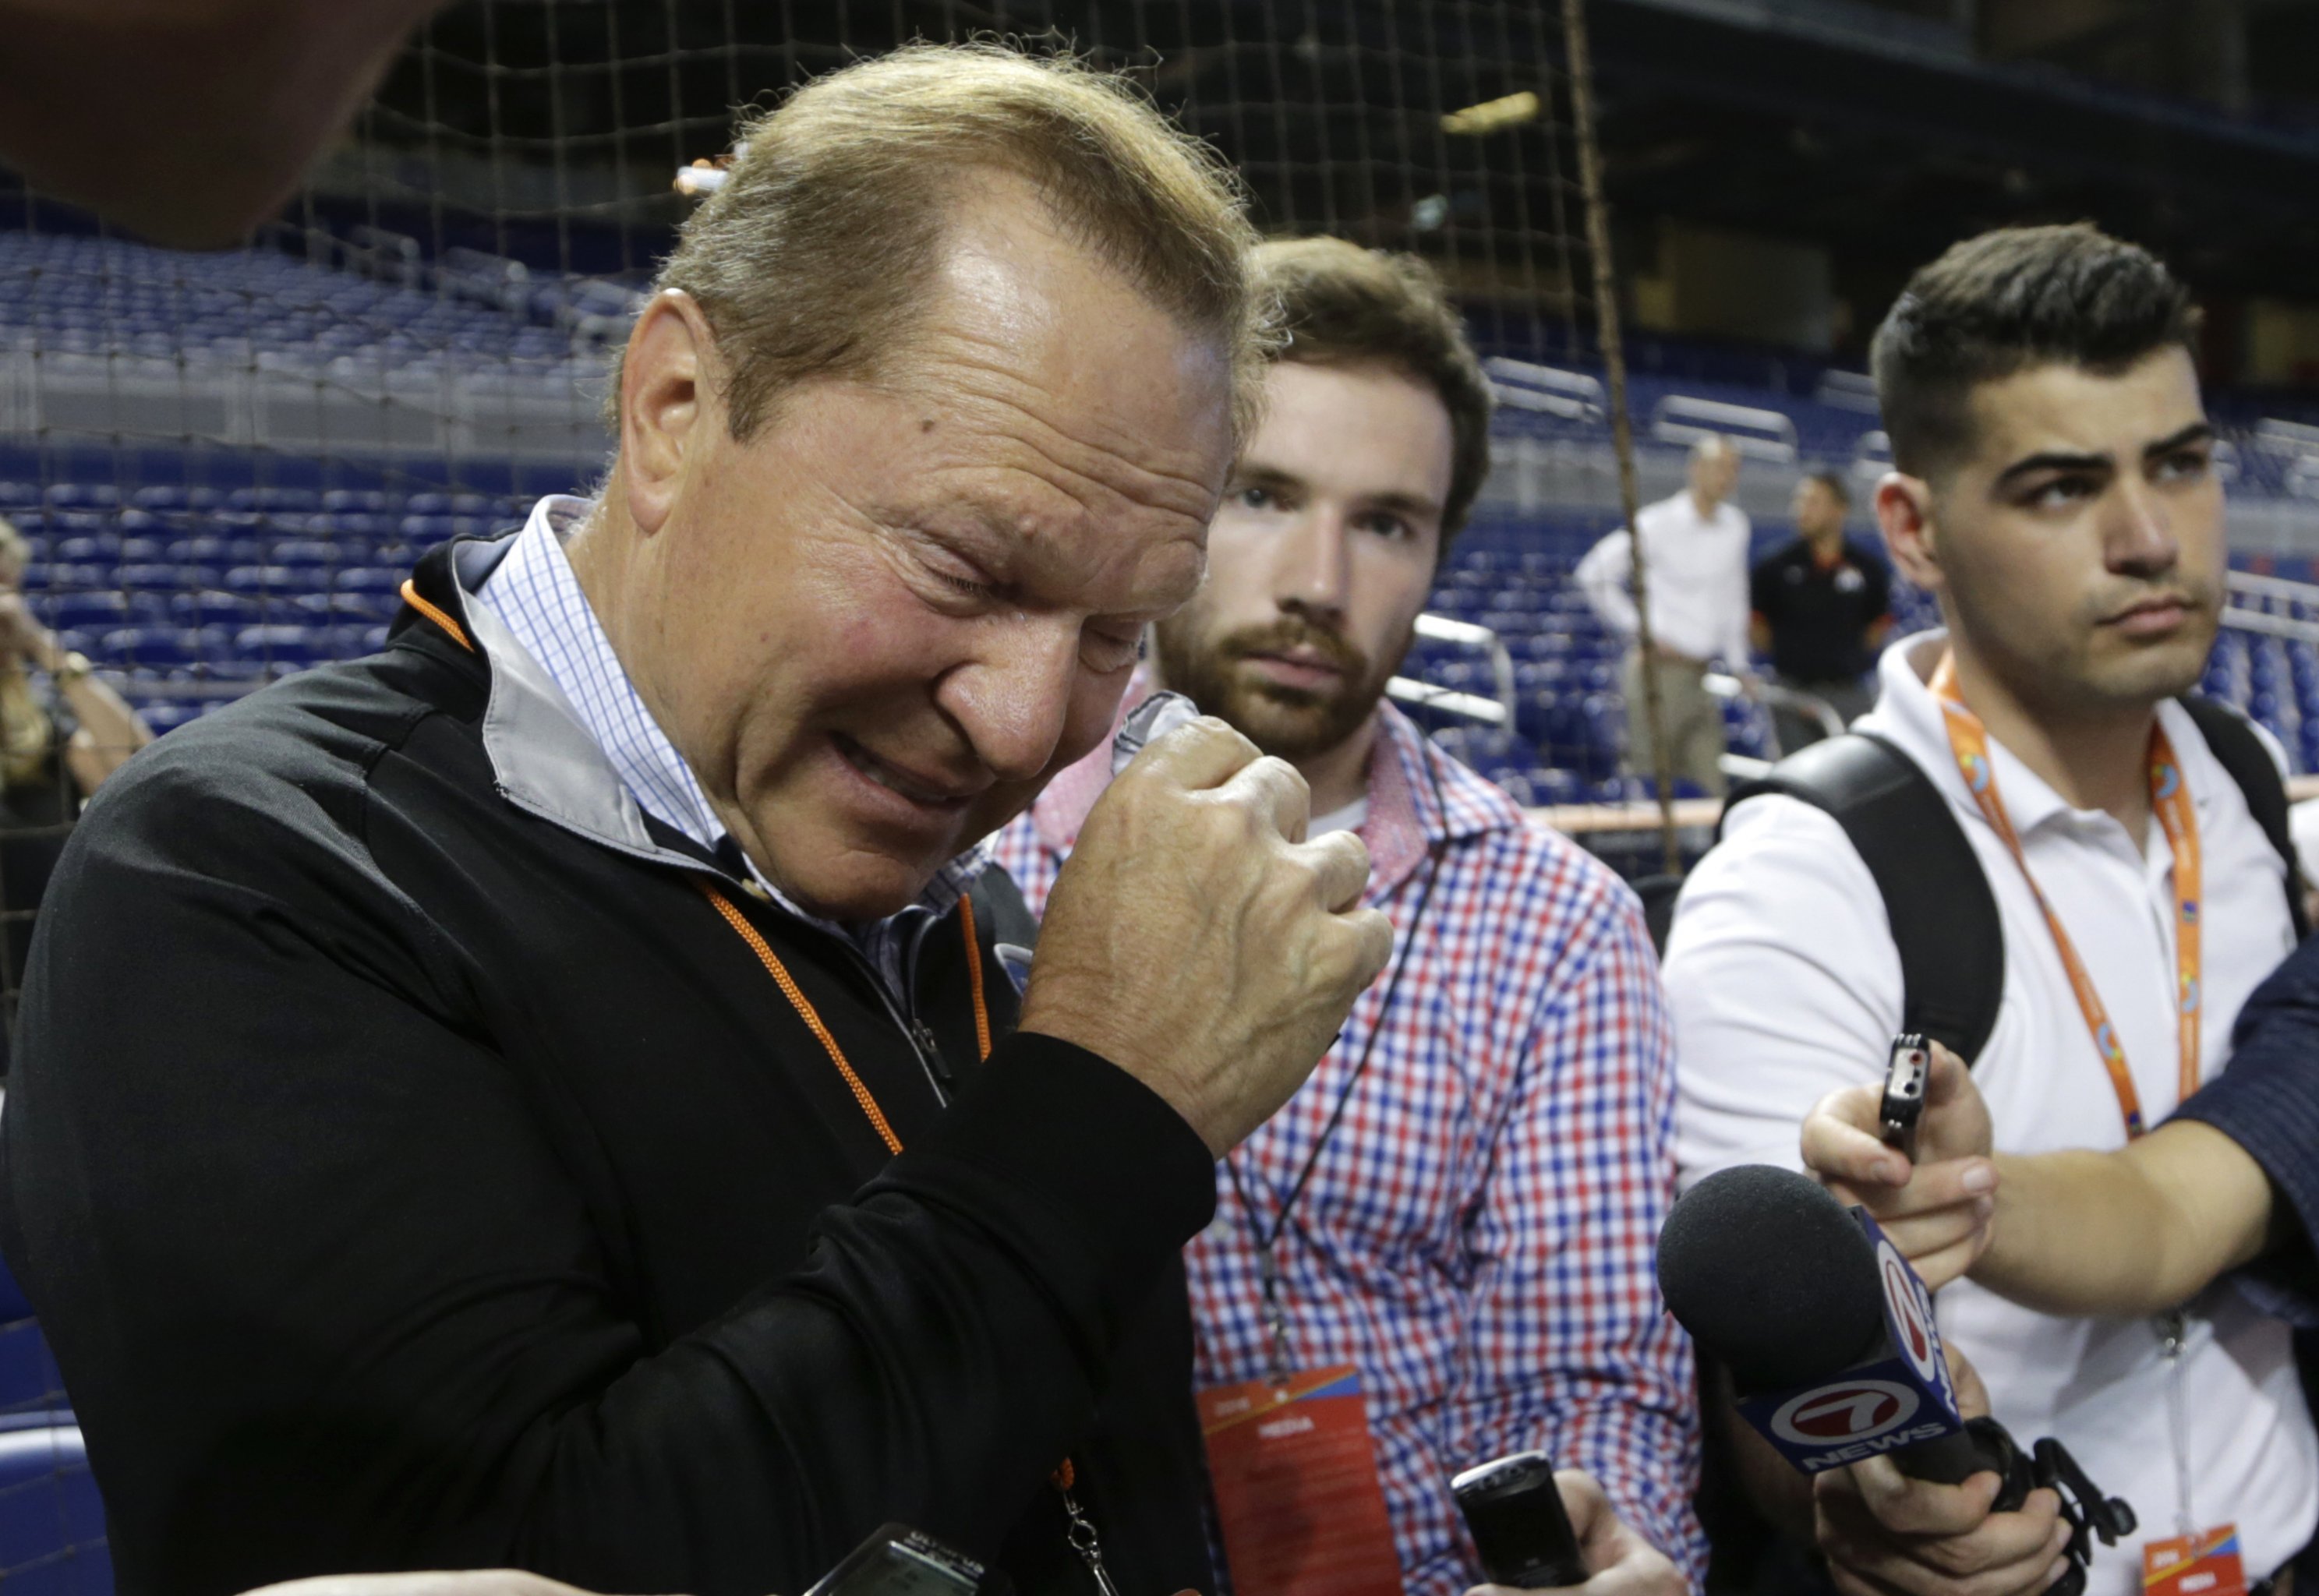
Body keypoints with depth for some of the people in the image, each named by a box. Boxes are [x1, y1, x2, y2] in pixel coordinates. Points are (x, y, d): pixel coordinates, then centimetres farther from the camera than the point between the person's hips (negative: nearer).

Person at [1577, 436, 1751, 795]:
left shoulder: (1736, 525, 10)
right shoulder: (1658, 524, -8)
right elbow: (1593, 574, -6)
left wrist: (1738, 663, 15)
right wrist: (1640, 630, -8)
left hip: (1703, 672, 6)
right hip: (1659, 668, -6)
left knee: (1710, 785, 1)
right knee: (1652, 776, -4)